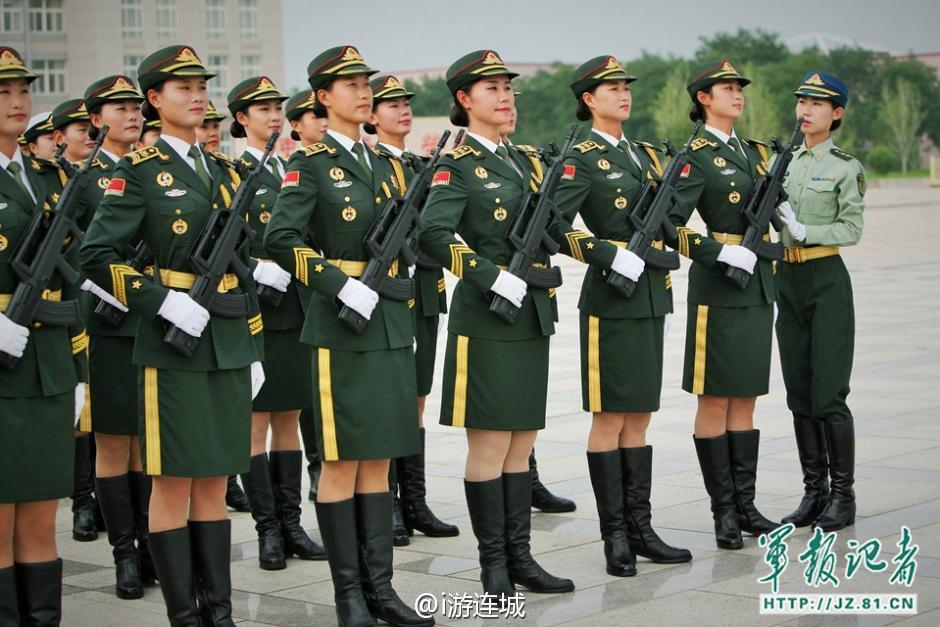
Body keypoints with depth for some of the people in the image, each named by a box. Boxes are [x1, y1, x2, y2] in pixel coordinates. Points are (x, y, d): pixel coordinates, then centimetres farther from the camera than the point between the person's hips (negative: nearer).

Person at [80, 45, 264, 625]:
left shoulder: (224, 168, 14)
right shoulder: (140, 170, -4)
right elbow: (98, 255, -10)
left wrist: (254, 349, 14)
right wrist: (163, 300, -20)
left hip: (229, 344, 6)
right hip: (174, 344, -6)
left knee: (215, 481, 10)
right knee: (174, 482, -1)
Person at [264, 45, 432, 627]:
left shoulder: (384, 163, 14)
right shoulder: (311, 163, -5)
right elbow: (281, 239, -16)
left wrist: (400, 290, 10)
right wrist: (340, 285, -21)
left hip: (391, 323, 6)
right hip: (341, 327, -6)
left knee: (378, 462, 9)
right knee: (343, 461, -1)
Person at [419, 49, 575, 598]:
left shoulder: (525, 160, 15)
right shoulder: (457, 165, -8)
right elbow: (435, 234, -22)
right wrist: (493, 277, -23)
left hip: (532, 315, 7)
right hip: (487, 319, -7)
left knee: (521, 445, 10)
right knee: (489, 445, -2)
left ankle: (520, 557, 16)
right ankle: (494, 564, 6)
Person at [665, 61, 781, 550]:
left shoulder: (754, 152, 16)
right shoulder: (697, 157, -7)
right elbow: (668, 225, -17)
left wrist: (772, 288, 19)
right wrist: (718, 253, -25)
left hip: (756, 284, 7)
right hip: (719, 287, -7)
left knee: (745, 399, 10)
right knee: (715, 400, -1)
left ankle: (745, 504, 16)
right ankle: (723, 510, 3)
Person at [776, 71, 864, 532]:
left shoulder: (845, 167, -4)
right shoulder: (786, 162, 13)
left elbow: (852, 229, -10)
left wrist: (804, 230, -20)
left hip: (827, 280, -6)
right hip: (788, 281, 6)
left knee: (829, 393, -6)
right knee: (799, 391, 7)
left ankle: (843, 495, 3)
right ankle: (814, 490, 14)